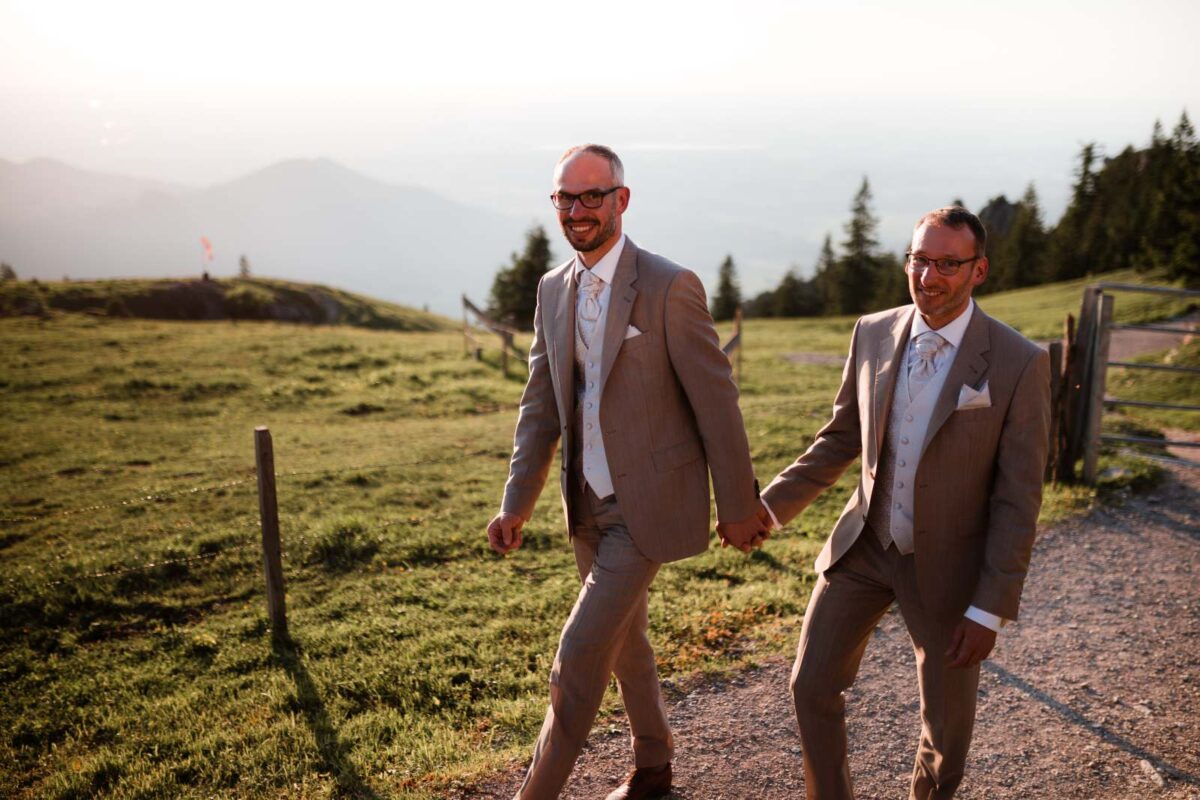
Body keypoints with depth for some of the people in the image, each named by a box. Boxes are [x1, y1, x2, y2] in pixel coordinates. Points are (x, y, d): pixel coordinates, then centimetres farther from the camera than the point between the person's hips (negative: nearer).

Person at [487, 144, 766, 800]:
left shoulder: (670, 287, -16)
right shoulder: (553, 290, 4)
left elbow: (716, 403, -13)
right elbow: (540, 407, 7)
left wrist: (737, 507, -8)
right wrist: (516, 505, 1)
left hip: (648, 506, -7)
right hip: (588, 506, 7)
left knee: (579, 654, -7)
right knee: (623, 640, 21)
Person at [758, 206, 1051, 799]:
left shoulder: (1020, 364, -17)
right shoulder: (873, 334, -5)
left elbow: (1018, 499, -14)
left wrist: (991, 609, -15)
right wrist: (771, 504, 2)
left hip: (946, 566, -3)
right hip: (863, 546, 3)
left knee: (947, 724, 13)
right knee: (812, 687, 6)